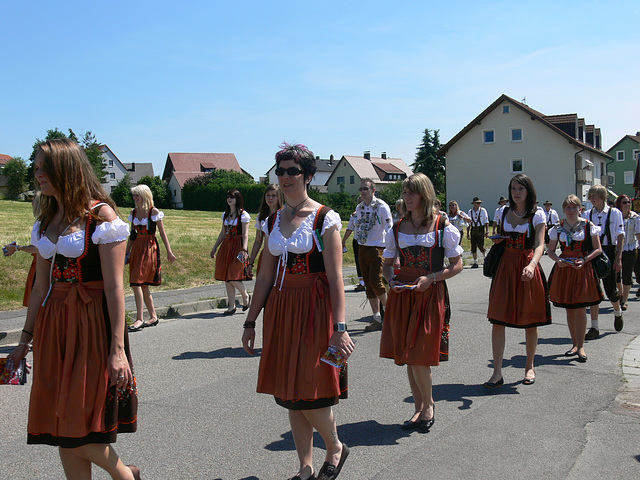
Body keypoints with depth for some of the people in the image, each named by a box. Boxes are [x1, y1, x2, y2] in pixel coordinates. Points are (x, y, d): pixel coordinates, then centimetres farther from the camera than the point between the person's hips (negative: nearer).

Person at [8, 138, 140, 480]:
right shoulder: (46, 221, 13)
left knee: (77, 433, -3)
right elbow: (41, 286, 17)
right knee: (63, 437, 8)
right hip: (52, 326, 7)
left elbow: (114, 287, -13)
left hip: (91, 323, -7)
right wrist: (26, 338, 16)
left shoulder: (101, 214, -8)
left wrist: (118, 348, -17)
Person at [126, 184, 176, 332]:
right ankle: (153, 317, 18)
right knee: (143, 285, 8)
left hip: (149, 248, -7)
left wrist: (169, 251, -5)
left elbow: (162, 233, -4)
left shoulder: (154, 212, -5)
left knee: (137, 283, -15)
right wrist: (127, 253, 19)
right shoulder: (133, 212, 12)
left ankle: (139, 319, -12)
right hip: (136, 248, 7)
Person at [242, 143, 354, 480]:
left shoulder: (325, 218, -6)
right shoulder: (274, 220, 10)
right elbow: (265, 275, 12)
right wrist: (250, 322, 11)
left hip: (314, 308, -5)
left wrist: (339, 327, -16)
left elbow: (335, 277, -11)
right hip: (280, 309, 6)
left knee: (308, 394, -4)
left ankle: (335, 447, 25)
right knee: (289, 395, 9)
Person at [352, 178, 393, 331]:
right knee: (368, 284, 5)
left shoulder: (382, 207, -8)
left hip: (378, 248, -6)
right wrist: (358, 242, 16)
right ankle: (377, 319, 12)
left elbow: (389, 230, -9)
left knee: (375, 281, -16)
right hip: (362, 248, 6)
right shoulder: (359, 208, 10)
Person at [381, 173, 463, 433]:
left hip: (430, 294, -4)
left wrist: (431, 278, -15)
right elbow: (388, 263, 17)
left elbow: (457, 265, -2)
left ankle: (428, 405, 18)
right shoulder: (398, 228, 8)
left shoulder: (442, 226, -4)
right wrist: (391, 280, -4)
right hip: (402, 294, 5)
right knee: (406, 355, 8)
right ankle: (420, 407, 25)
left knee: (419, 355, -7)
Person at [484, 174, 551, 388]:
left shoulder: (537, 215, -4)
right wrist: (497, 240, 1)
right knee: (498, 319, -5)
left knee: (530, 321, 8)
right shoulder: (505, 212, 9)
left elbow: (539, 245, -15)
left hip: (528, 268, -3)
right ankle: (497, 373, -2)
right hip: (505, 267, 3)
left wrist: (532, 265, -34)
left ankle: (530, 367, 27)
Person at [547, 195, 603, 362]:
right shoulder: (557, 228, 6)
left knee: (580, 309, -7)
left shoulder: (588, 226, 0)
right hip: (563, 269, 3)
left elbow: (598, 249, 0)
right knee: (569, 309, 8)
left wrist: (584, 260, -15)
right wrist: (558, 260, -10)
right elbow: (551, 251, 11)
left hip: (583, 269, -3)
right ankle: (575, 344, 20)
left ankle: (581, 346, 4)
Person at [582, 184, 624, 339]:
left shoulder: (614, 213, -2)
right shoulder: (588, 214, 7)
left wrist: (618, 258, -10)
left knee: (610, 290, 1)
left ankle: (617, 312, 36)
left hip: (609, 252, -3)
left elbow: (620, 237, -3)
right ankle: (595, 328, 4)